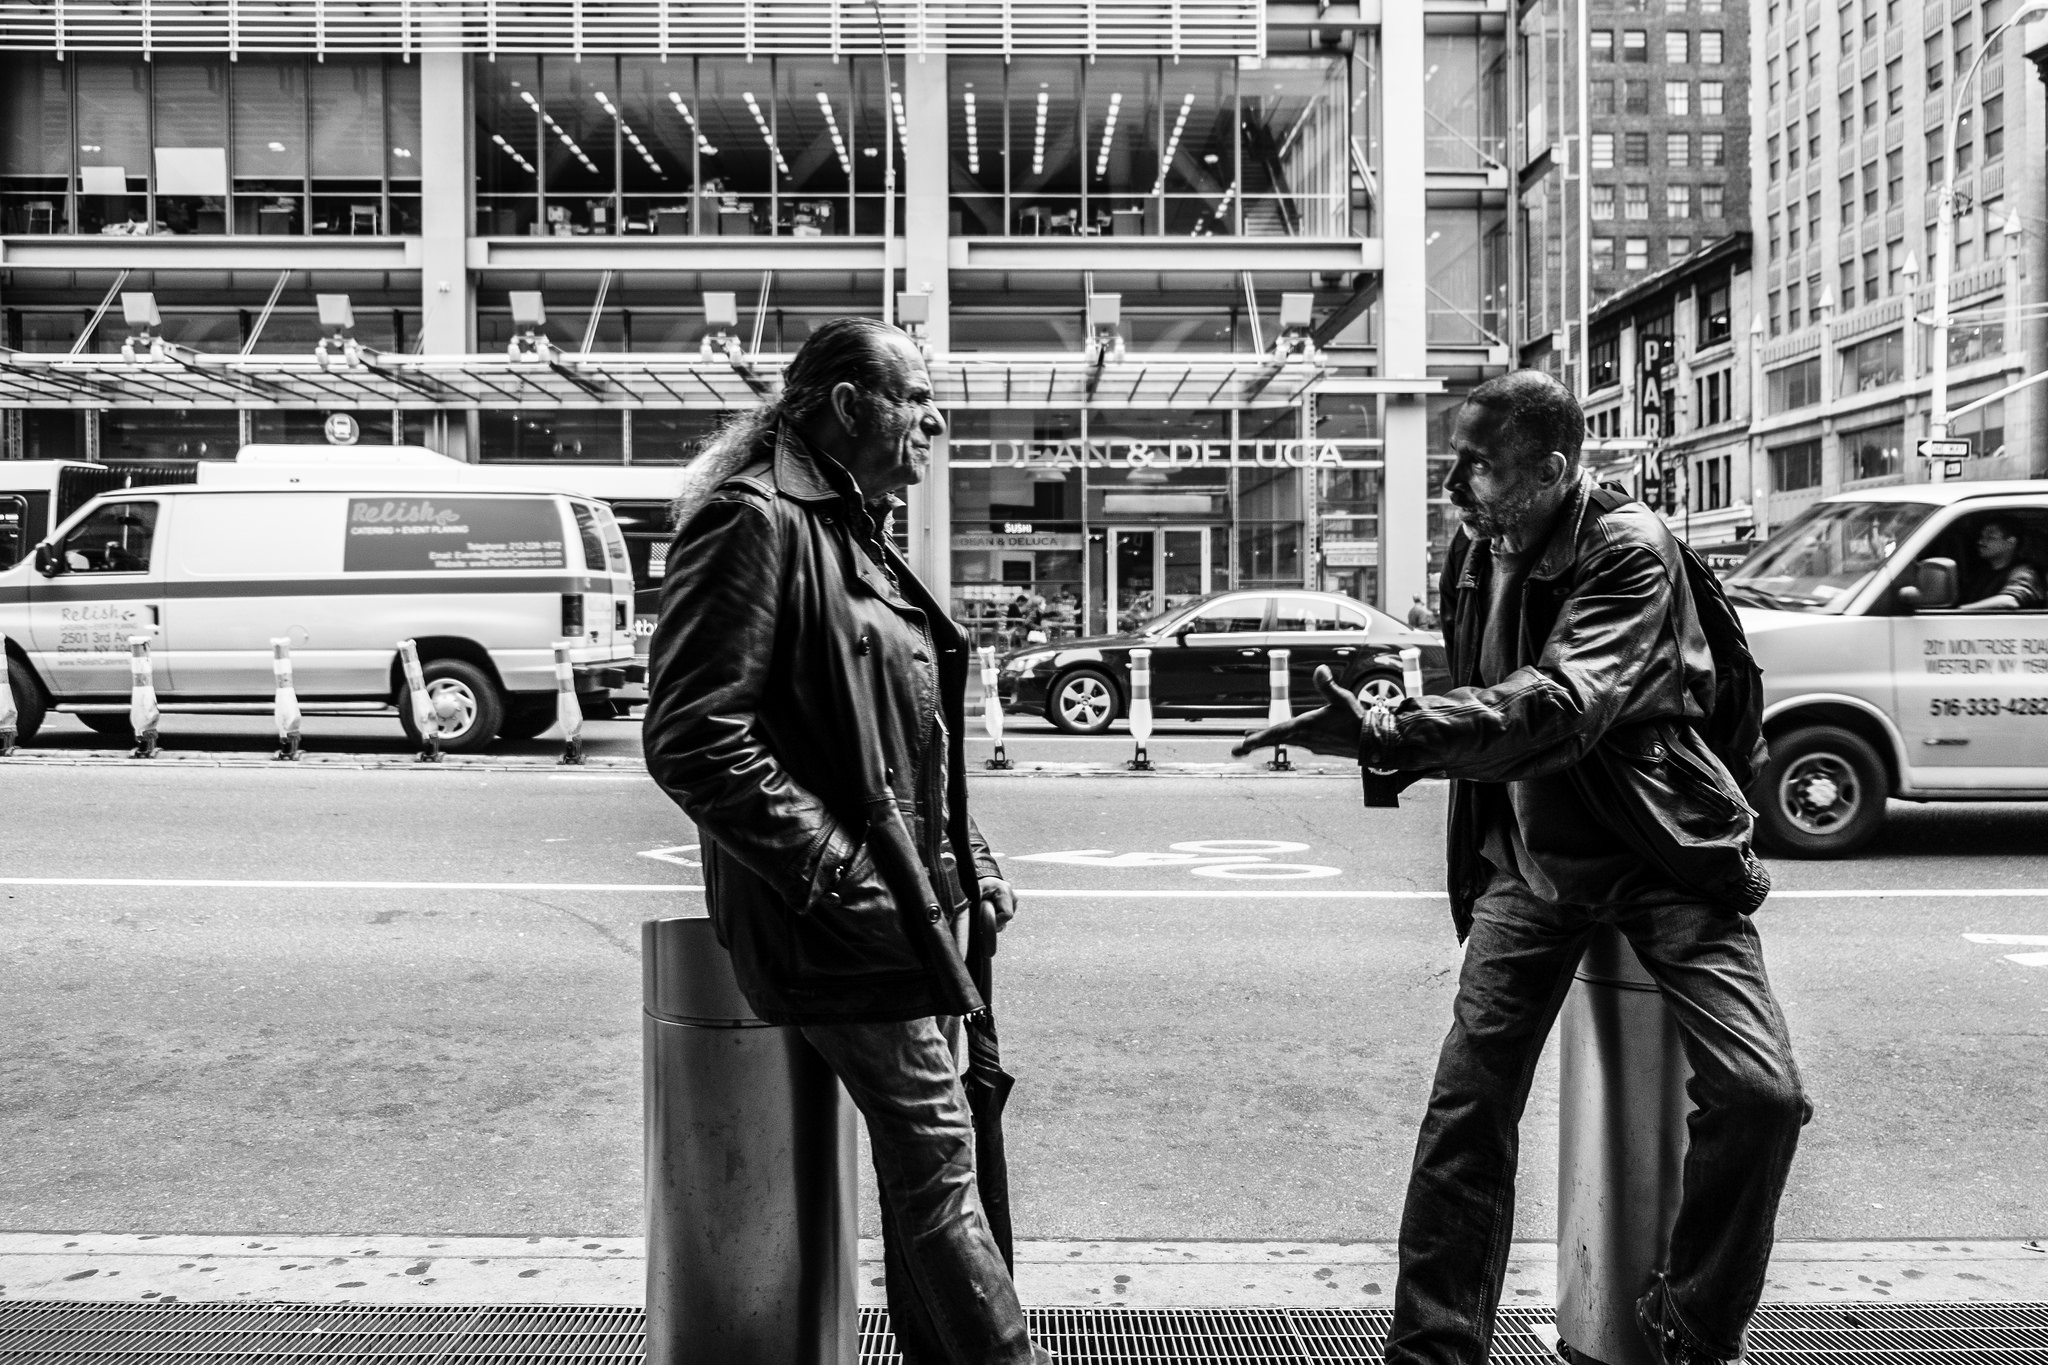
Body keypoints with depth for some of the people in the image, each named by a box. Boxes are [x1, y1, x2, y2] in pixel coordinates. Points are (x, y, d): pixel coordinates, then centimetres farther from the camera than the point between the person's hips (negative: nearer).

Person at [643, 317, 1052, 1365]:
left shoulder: (860, 536, 18)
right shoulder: (754, 523, -12)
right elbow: (693, 740, -21)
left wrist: (964, 856, 15)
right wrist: (842, 875, -22)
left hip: (907, 902, 9)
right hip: (832, 916, -9)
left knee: (922, 1157, 14)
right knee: (934, 1151, -6)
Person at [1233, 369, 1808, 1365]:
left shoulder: (1629, 550, -17)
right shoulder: (1472, 551, 3)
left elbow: (1561, 705, -35)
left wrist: (1382, 735, -45)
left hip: (1660, 853, -4)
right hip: (1531, 857, 5)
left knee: (1759, 1095, -15)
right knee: (1467, 1105, -3)